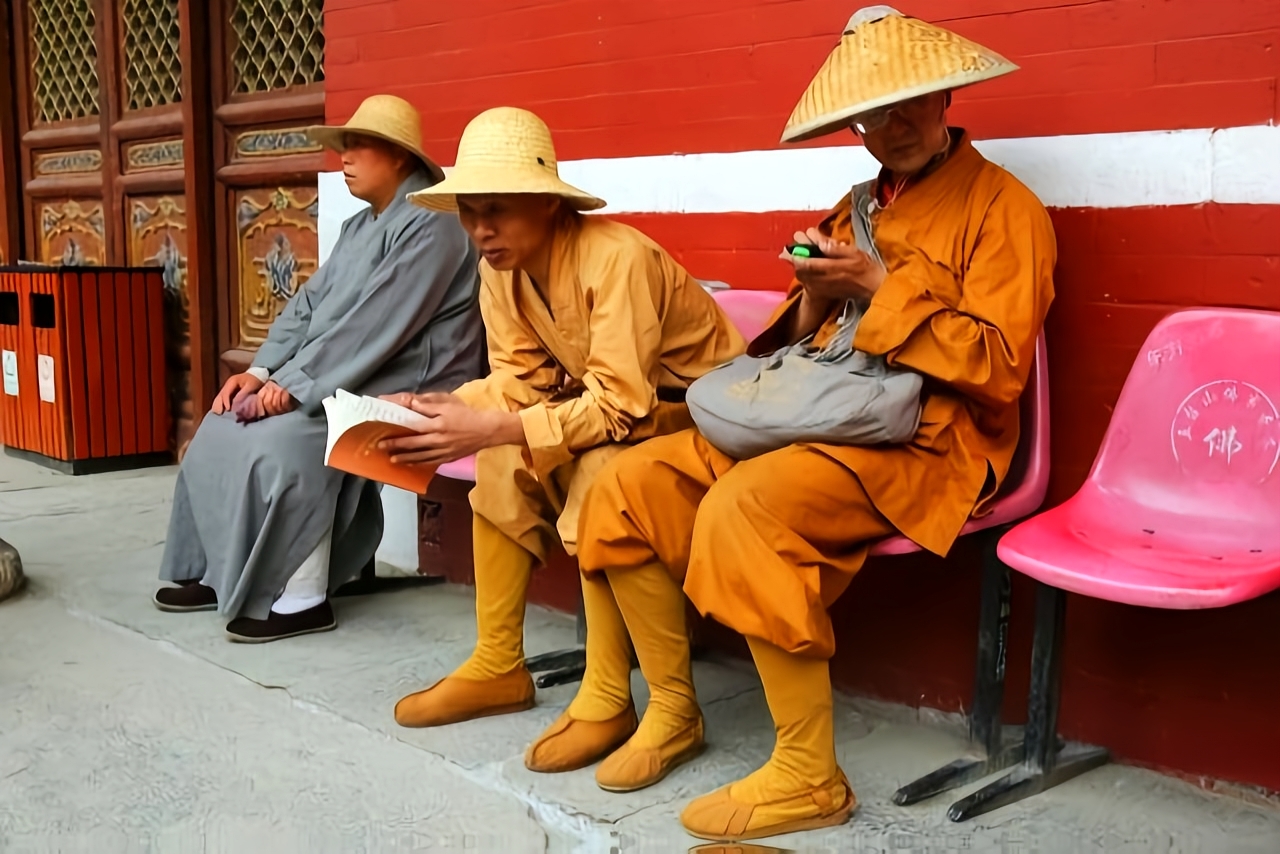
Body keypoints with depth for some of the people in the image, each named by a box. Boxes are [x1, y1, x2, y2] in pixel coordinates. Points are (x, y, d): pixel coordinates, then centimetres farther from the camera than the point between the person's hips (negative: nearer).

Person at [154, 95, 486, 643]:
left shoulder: (429, 226, -14)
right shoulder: (360, 226, 17)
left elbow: (374, 325, -21)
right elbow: (308, 305, 13)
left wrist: (293, 384, -21)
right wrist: (261, 371, -1)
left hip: (400, 395, -10)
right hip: (341, 386, 10)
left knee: (281, 442, -28)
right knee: (223, 427, 1)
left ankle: (303, 597, -17)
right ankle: (220, 571, 7)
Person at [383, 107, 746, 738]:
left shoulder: (616, 258, -29)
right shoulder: (501, 268, -5)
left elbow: (620, 408, -32)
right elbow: (520, 380, -4)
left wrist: (489, 430, -38)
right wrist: (442, 409, -23)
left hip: (696, 412, -8)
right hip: (614, 409, 8)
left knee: (600, 474, -32)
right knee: (504, 464, -9)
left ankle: (609, 699, -21)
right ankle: (498, 667, 0)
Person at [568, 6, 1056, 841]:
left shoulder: (1003, 207, -2)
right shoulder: (858, 207, 20)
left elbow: (998, 368, -13)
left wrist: (882, 288, -16)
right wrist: (814, 298, -2)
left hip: (925, 443, -7)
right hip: (819, 419, 8)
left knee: (743, 507, -34)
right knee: (630, 483, -8)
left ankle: (810, 778, -22)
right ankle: (671, 704, 6)